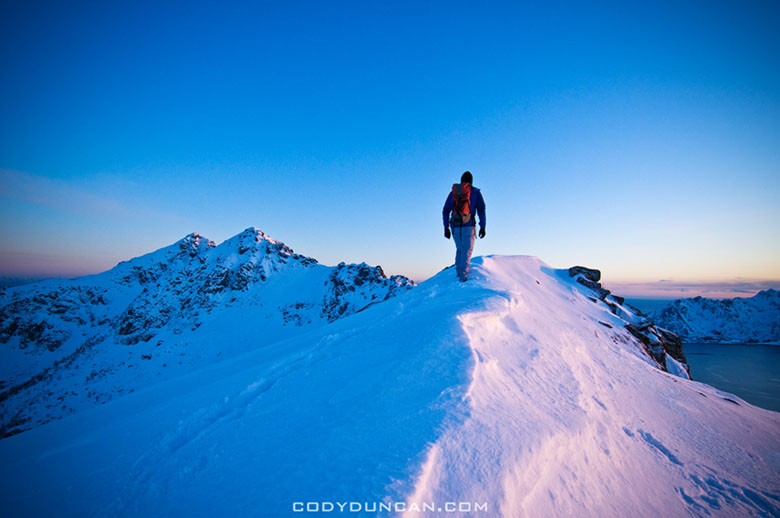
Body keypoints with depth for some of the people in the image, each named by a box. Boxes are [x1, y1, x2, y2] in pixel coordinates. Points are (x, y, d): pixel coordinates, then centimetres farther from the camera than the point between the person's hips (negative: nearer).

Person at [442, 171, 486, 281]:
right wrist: (482, 226, 0)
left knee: (459, 248, 22)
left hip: (455, 226, 3)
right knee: (467, 251, 2)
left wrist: (446, 228, 15)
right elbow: (481, 209, -3)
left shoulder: (453, 192, 14)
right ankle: (463, 276, -5)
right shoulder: (475, 192, 6)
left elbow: (445, 211, 12)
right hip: (468, 226, -3)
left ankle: (458, 271, 19)